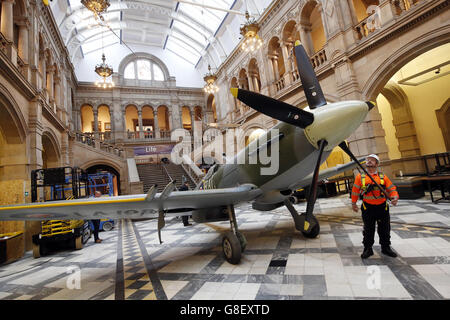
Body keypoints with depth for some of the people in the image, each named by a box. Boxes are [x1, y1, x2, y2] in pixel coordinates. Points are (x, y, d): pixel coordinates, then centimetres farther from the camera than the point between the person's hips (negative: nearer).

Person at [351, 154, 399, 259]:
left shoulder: (383, 177, 3)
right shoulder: (360, 177, 1)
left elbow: (391, 189, 4)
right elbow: (355, 191, 6)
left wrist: (395, 197, -15)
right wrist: (353, 203, 7)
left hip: (382, 207, 1)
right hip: (368, 208, -1)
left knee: (385, 229, 13)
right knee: (368, 230, 7)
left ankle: (386, 248, 33)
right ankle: (368, 249, 21)